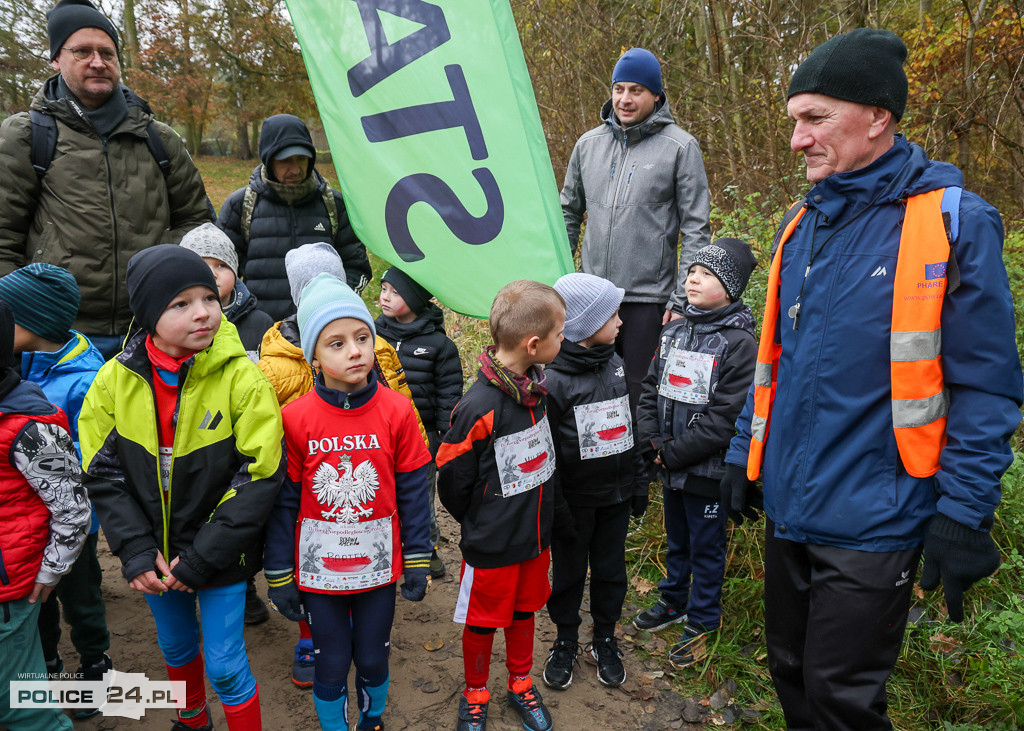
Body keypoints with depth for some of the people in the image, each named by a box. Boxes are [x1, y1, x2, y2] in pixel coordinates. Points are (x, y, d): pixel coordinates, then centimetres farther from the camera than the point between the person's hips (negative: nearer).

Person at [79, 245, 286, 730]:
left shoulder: (241, 378, -19)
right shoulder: (116, 378, -9)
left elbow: (258, 478, -18)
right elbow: (102, 472, -3)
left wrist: (200, 559, -19)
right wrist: (136, 551, -11)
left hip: (219, 556, -4)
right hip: (155, 557, 4)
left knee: (225, 666, 5)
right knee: (175, 648, 26)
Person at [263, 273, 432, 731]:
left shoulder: (397, 411, -11)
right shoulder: (295, 418, -13)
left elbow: (412, 491, -4)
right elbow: (284, 500, -6)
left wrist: (417, 561, -1)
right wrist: (279, 576, -2)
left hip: (378, 565, 1)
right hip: (317, 568, -1)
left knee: (373, 659, 18)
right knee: (331, 665, 14)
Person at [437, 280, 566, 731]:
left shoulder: (536, 388, -4)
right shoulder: (479, 408, -28)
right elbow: (452, 482, -16)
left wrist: (535, 518, 15)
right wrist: (480, 525, 0)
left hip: (535, 535, 6)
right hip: (491, 546, -6)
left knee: (523, 612, 23)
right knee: (482, 622, 14)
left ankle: (521, 686, 44)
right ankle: (475, 694, 39)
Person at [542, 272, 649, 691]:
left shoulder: (616, 365, 3)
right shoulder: (553, 379, -17)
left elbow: (630, 427, 11)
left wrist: (639, 484, 13)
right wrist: (554, 508, -13)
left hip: (616, 498, 5)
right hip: (575, 499, -5)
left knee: (610, 570, 17)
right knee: (568, 572, 13)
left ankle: (605, 640, 37)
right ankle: (565, 642, 34)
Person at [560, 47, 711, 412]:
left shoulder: (680, 146, -3)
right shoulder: (589, 143, 10)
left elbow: (696, 229, -4)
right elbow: (569, 213, 17)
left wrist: (683, 299, -10)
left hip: (649, 299, -4)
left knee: (640, 394, 3)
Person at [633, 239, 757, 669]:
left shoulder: (739, 342, -16)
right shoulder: (674, 331, 5)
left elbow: (725, 419, -21)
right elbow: (651, 389, 9)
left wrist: (674, 453, -18)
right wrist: (653, 439, -6)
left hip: (708, 468, -6)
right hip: (670, 467, 6)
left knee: (706, 547, 11)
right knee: (676, 539, 23)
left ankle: (701, 622, 28)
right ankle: (673, 601, 43)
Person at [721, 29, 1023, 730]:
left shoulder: (954, 221, -12)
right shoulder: (806, 222, 7)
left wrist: (965, 514, -13)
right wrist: (744, 452, 14)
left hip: (872, 522, -6)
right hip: (788, 508, 6)